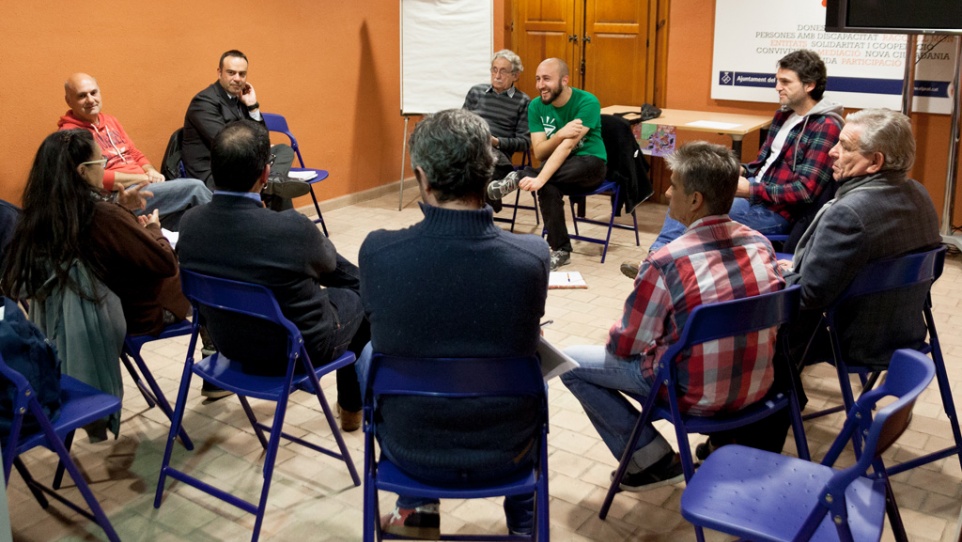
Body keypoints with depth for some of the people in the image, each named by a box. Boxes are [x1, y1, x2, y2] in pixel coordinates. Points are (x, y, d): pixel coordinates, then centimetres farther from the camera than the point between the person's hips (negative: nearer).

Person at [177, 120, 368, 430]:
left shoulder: (189, 223, -17)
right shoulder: (292, 229, -33)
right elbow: (327, 262, -9)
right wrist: (318, 239, 13)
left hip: (229, 344, 5)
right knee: (360, 294, 22)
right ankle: (353, 405, 39)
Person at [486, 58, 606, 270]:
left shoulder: (587, 102, -18)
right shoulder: (536, 106, -3)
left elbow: (567, 146, -29)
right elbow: (539, 153, -10)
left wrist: (540, 178, -41)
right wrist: (560, 134, -31)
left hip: (590, 165, -4)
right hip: (557, 166, 4)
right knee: (549, 189, -32)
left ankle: (517, 179, -18)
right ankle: (560, 250, -22)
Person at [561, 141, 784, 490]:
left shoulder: (666, 263, -24)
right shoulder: (760, 243, -6)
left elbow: (625, 346, -14)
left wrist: (616, 339, 11)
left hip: (697, 397, -7)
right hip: (758, 387, 7)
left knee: (570, 364, 5)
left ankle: (652, 462, 7)